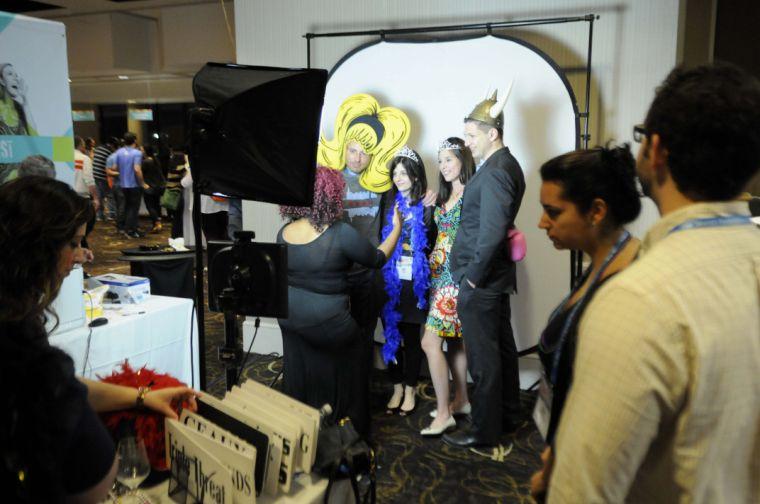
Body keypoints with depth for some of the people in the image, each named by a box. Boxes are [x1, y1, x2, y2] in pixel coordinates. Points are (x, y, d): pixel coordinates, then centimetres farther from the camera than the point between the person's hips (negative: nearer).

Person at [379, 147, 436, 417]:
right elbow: (381, 240, 9)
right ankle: (397, 388, 23)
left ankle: (410, 390, 21)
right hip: (390, 280, 3)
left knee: (412, 337, 6)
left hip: (414, 281, -3)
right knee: (392, 335, 9)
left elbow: (431, 245, -7)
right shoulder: (390, 204, 6)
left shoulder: (426, 206, -4)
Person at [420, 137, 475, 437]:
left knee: (430, 341, -9)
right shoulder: (444, 195, 15)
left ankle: (444, 413, 1)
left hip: (457, 275, -8)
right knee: (454, 339, 14)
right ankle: (460, 401, 27)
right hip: (440, 273, 8)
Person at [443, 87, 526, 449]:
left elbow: (491, 232, -25)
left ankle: (484, 431, 14)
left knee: (483, 357, 1)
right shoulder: (507, 166, 11)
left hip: (479, 282, -10)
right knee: (501, 347, 19)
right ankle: (507, 415, 35)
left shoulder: (494, 172, -19)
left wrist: (473, 276, -16)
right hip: (497, 276, 10)